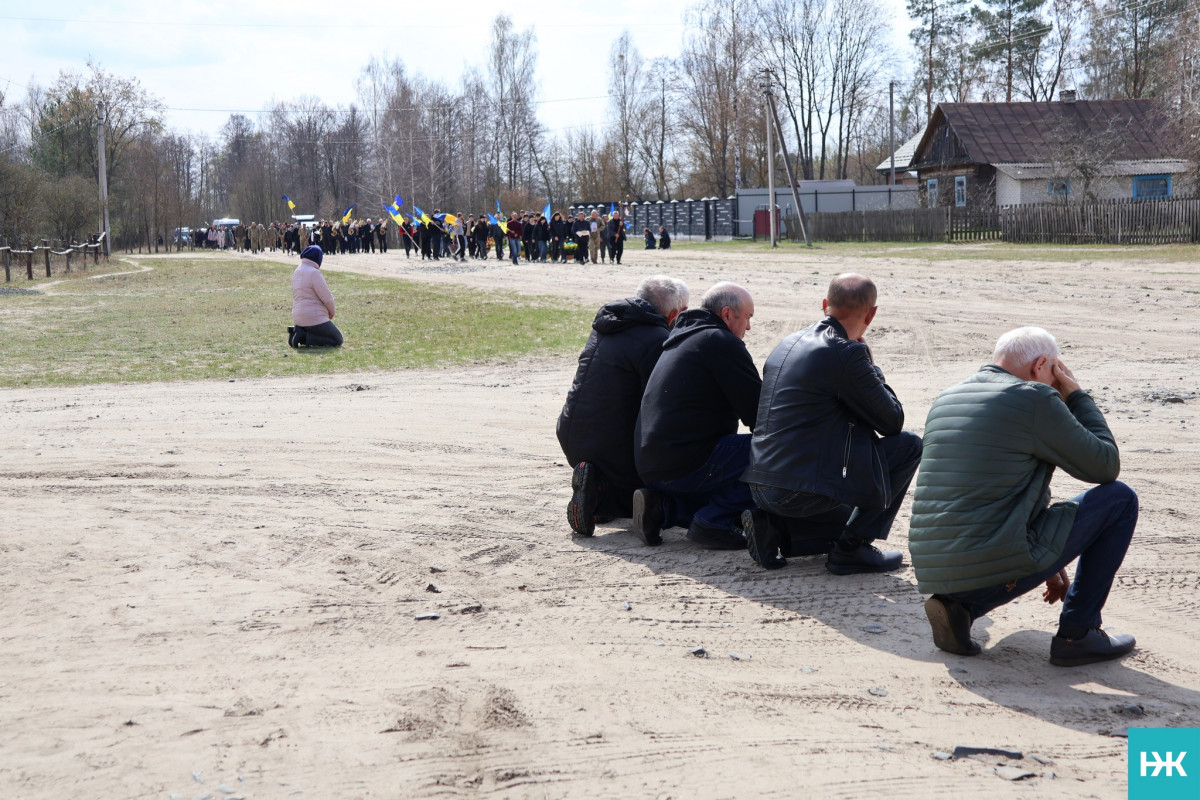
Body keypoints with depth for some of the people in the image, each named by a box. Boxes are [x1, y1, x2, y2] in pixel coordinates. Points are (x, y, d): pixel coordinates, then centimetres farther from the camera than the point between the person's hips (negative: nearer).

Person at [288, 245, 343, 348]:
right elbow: (326, 297, -16)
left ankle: (297, 331, 4)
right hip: (315, 318, -9)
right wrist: (332, 311, 5)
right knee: (337, 340, 1)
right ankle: (306, 338, -14)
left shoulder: (296, 273, 12)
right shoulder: (314, 273, -16)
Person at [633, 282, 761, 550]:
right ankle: (713, 522, -10)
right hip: (686, 465, -10)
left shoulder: (682, 336, 21)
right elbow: (757, 412, -11)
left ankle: (662, 506, 9)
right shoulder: (722, 342, -10)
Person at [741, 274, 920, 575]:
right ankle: (852, 547, 3)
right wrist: (870, 366, 7)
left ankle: (773, 527, 8)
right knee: (910, 444, 3)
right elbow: (892, 422, -4)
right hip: (804, 490, -9)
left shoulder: (788, 343, 13)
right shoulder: (847, 353, -14)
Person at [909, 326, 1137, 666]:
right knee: (1120, 499, 9)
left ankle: (959, 606, 12)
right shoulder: (1035, 400, -7)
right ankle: (1076, 635, 12)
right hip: (996, 568, -7)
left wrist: (1046, 561, 32)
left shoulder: (945, 400, 17)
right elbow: (1105, 466, 3)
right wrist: (1077, 396, 15)